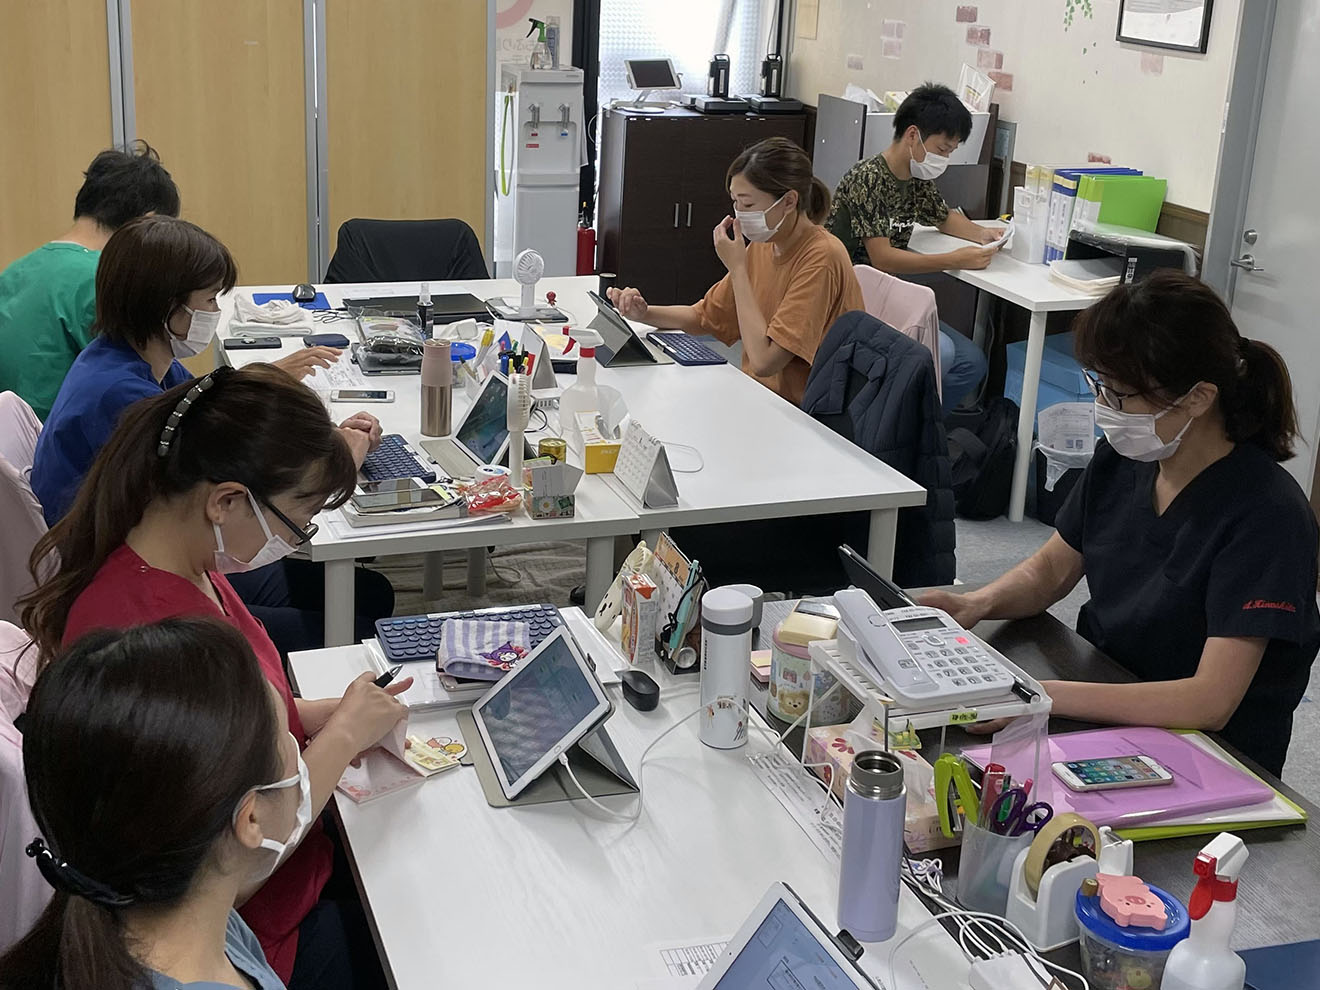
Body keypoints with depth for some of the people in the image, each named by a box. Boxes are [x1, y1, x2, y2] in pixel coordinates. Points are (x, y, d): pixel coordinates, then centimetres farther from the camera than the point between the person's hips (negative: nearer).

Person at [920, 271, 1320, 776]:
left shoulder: (1266, 515, -23)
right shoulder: (1122, 459, -3)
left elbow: (1210, 703, -28)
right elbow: (1050, 569, 10)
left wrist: (1041, 695, -35)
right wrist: (977, 603, -12)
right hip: (1100, 705, 6)